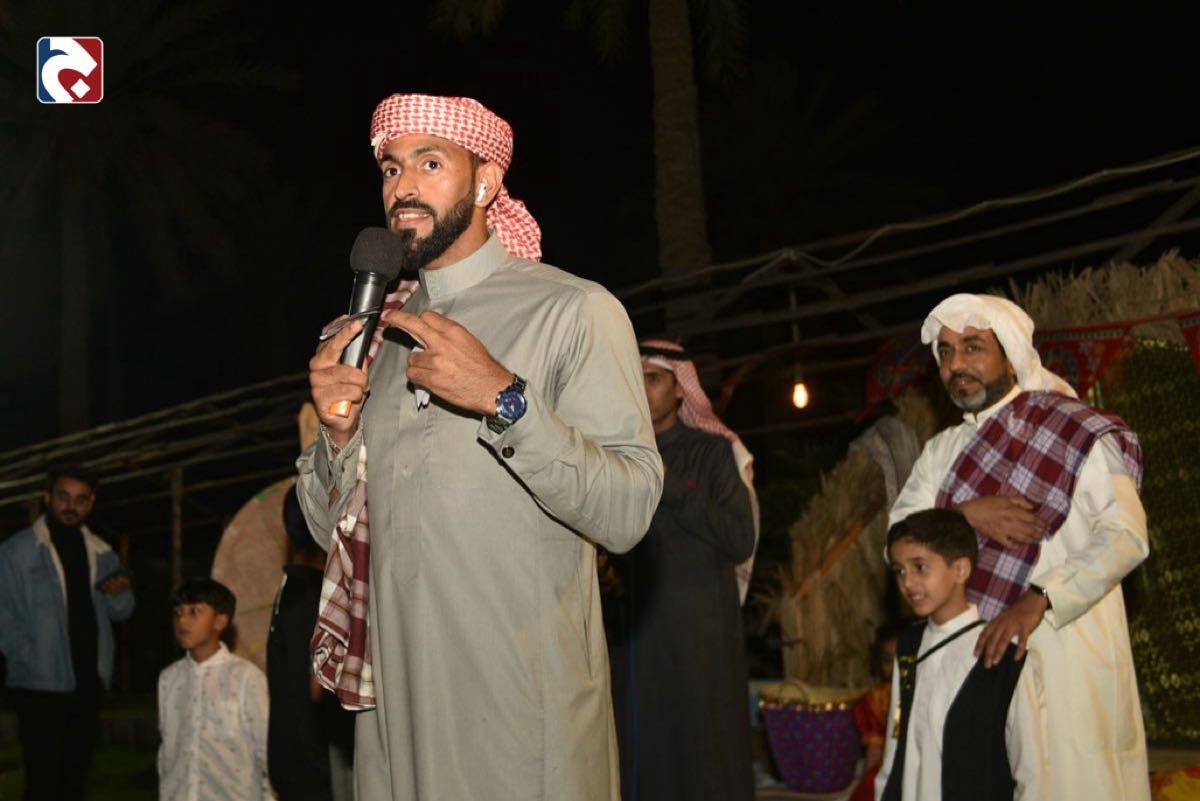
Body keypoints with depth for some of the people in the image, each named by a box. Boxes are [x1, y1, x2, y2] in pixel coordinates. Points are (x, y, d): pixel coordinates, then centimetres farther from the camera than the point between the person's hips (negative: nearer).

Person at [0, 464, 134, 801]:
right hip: (40, 686, -4)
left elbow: (120, 612, 12)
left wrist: (120, 593, -11)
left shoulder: (102, 554, 11)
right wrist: (30, 658, -17)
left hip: (88, 684, 5)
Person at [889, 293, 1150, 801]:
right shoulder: (941, 452, 14)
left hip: (1069, 650, -4)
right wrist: (968, 515, -15)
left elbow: (1125, 534, -14)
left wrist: (1037, 601, -25)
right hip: (981, 650, 4)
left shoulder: (1077, 432, -3)